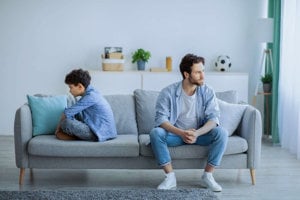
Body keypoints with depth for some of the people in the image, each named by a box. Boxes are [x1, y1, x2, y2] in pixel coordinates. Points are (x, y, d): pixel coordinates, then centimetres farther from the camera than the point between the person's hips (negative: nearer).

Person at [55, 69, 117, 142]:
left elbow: (67, 113, -17)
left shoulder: (90, 97, -18)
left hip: (100, 133, -10)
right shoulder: (92, 92, 11)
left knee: (66, 122, -22)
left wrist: (58, 127, -2)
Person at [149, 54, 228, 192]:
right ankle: (170, 177, -22)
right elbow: (161, 119, -18)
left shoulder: (207, 92, -7)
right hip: (175, 134, -1)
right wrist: (181, 133, -35)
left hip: (200, 134, 1)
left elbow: (213, 118, -14)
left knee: (221, 133, -26)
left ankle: (207, 176, -15)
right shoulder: (168, 92, -12)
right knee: (155, 133, -30)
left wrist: (197, 133, -34)